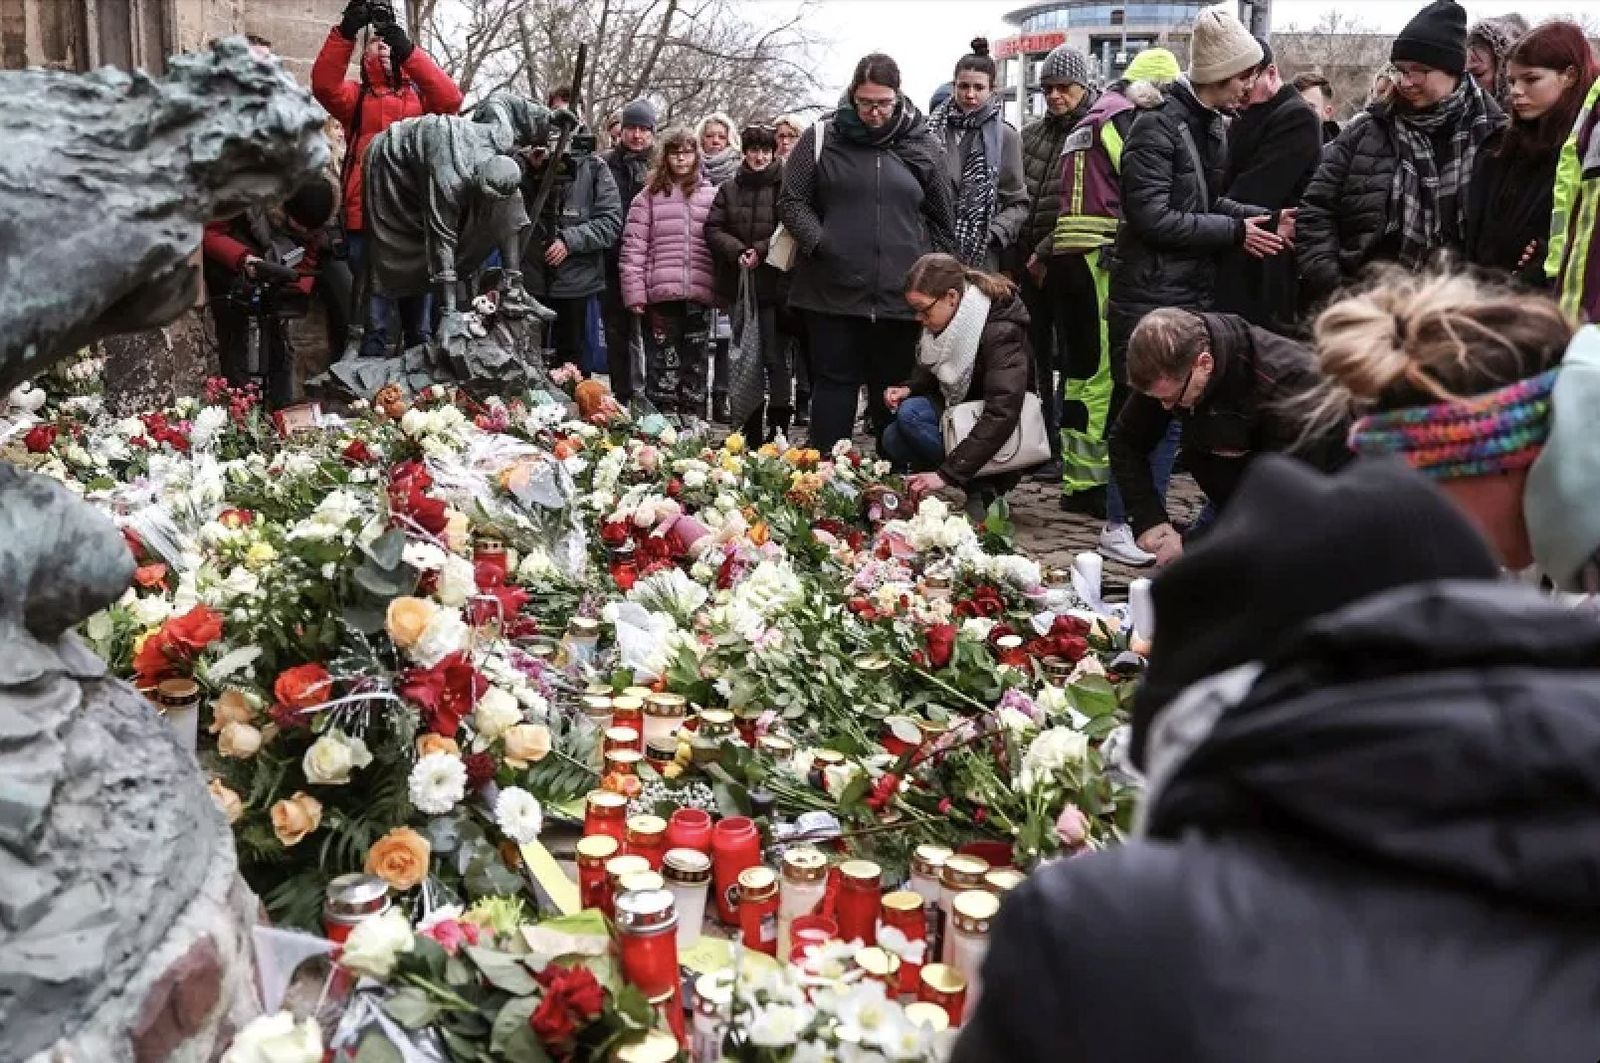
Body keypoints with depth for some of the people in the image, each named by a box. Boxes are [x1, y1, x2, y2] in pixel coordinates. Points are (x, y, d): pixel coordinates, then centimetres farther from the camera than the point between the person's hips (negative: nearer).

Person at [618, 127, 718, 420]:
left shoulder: (712, 195, 11)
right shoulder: (649, 196, 7)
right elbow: (633, 247, 2)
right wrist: (635, 293, -6)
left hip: (699, 296, 2)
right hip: (661, 295, -2)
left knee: (695, 366, 7)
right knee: (663, 366, 0)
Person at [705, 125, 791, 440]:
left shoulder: (785, 186, 0)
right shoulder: (729, 189, 13)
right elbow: (713, 228, 5)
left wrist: (761, 251, -16)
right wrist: (738, 251, -10)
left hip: (775, 283, -5)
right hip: (740, 282, 5)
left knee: (776, 358, -7)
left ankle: (778, 430, -2)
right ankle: (751, 431, 18)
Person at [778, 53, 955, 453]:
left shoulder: (923, 144, 8)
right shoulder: (822, 137, 3)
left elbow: (942, 220, 13)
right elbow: (791, 200, 5)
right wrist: (819, 243, -9)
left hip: (900, 295, 1)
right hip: (832, 290, -1)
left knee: (893, 388, 8)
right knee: (834, 382, 3)